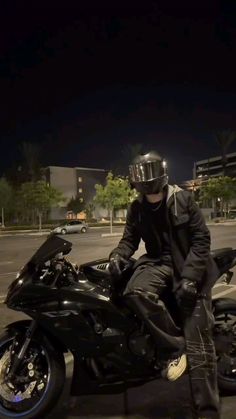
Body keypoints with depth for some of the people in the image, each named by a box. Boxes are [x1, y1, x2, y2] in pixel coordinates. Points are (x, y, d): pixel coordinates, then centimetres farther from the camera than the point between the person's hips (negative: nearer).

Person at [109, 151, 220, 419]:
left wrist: (190, 276, -18)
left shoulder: (182, 199, -6)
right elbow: (129, 239, 9)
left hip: (188, 264, -3)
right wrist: (118, 255, -15)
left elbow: (201, 238, -8)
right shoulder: (136, 209, 5)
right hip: (158, 262, 3)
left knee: (198, 345, -6)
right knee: (136, 292, -33)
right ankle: (175, 346, -12)